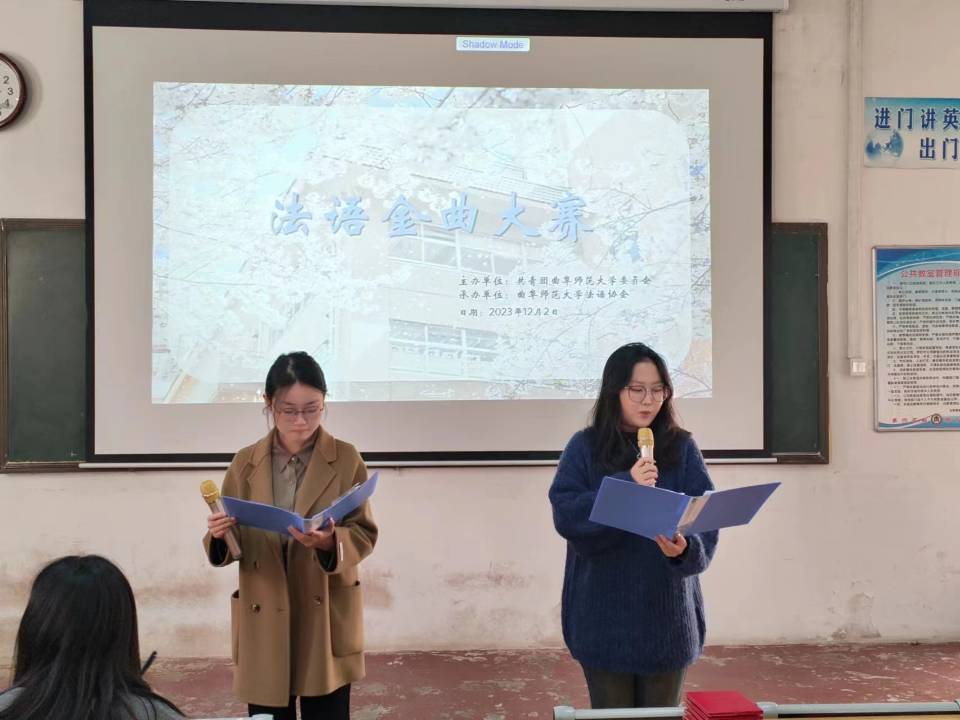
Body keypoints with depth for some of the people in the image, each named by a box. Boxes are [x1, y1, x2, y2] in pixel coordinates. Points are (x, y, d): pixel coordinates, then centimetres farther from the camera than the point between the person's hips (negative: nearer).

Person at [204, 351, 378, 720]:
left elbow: (364, 534, -4)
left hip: (326, 619, -1)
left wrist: (330, 543, -25)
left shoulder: (346, 459, -3)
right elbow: (230, 545, 5)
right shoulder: (245, 463, 3)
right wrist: (219, 536, -18)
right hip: (263, 622, 2)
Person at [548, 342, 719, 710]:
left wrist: (686, 548, -28)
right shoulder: (585, 447, -2)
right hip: (605, 618, -1)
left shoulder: (682, 448, 1)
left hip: (666, 617, 1)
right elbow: (566, 514, -13)